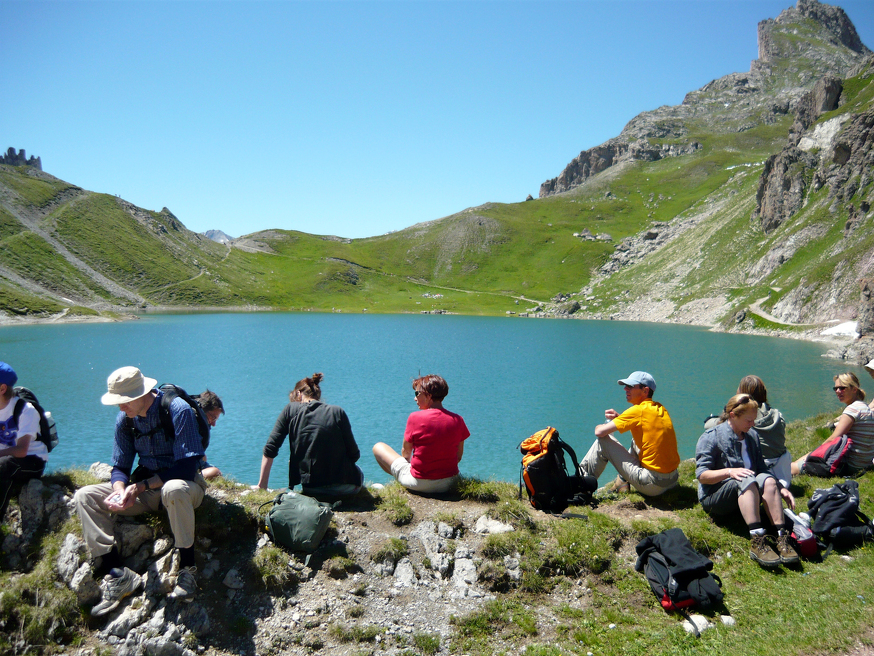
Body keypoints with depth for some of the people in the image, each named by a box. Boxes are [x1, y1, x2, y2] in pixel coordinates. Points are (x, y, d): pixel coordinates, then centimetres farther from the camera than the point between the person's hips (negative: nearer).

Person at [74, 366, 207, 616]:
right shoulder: (125, 419, 1)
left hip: (182, 486, -6)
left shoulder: (178, 410, -19)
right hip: (145, 488, 7)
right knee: (85, 496, -8)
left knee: (174, 489, -41)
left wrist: (141, 486, -26)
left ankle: (187, 569, -24)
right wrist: (120, 491, -18)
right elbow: (120, 467, 5)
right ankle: (117, 573, -15)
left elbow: (187, 467, -23)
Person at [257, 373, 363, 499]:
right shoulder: (337, 412, 0)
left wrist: (262, 485, 9)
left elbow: (270, 449, 0)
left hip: (311, 489, 2)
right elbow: (354, 455, -1)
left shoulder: (290, 410, 3)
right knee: (358, 472, 35)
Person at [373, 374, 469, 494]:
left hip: (419, 484, -5)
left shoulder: (415, 417, -14)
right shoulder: (457, 420, -5)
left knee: (378, 447, 13)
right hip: (449, 484, 5)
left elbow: (406, 452, -3)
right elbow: (459, 456, 3)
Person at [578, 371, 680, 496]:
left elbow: (600, 432, -14)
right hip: (672, 480, 8)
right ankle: (623, 481, 29)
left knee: (603, 440, 0)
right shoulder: (660, 408, 8)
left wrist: (599, 426, 10)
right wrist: (619, 417, 10)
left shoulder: (638, 410, -14)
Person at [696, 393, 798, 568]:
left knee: (768, 480, -27)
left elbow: (761, 468, 13)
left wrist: (781, 488, -2)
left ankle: (782, 537, -35)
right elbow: (702, 475, -13)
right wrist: (729, 472, -28)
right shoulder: (711, 437, -7)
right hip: (715, 498, -5)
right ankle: (757, 541, -47)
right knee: (747, 480, -35)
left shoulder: (752, 436, 13)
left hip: (747, 494, 5)